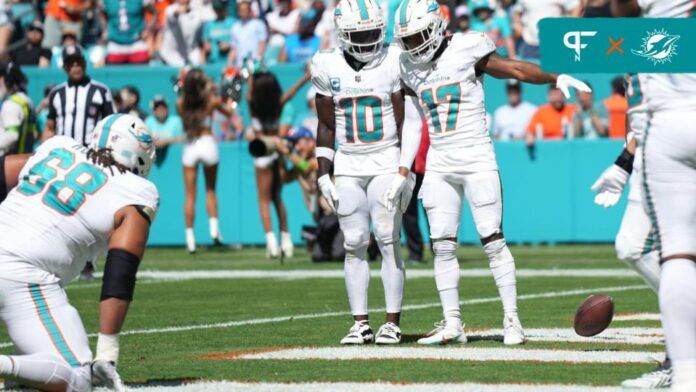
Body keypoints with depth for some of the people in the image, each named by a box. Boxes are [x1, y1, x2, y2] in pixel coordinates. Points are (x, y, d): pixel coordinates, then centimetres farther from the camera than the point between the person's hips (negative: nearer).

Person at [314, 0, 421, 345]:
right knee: (354, 244, 1)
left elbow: (406, 124, -5)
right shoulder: (327, 67, 3)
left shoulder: (394, 63, -6)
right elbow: (326, 126, 9)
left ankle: (392, 322, -1)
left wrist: (403, 173, -13)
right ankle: (360, 323, 5)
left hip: (386, 164, -3)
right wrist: (323, 174, 3)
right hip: (347, 168, 3)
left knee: (388, 240, -7)